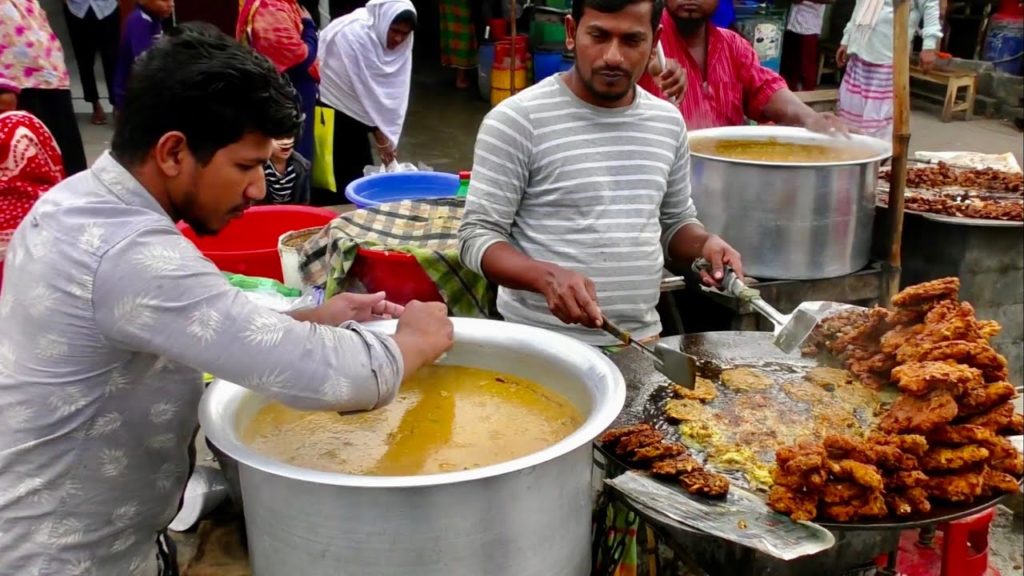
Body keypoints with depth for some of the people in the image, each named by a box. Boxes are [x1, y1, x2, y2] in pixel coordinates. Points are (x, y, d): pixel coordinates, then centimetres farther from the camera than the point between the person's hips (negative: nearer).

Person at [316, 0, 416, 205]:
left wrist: (390, 137, -11)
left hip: (353, 109, 7)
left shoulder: (400, 42, -5)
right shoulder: (354, 33, -25)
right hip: (329, 106, -7)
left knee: (362, 174, 7)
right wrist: (380, 135, -17)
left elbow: (396, 92, -5)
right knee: (337, 175, -7)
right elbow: (365, 87, -22)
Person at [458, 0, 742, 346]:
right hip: (540, 343, -4)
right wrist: (546, 276, -29)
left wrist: (704, 244, -6)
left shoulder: (668, 122, 4)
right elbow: (476, 236, -12)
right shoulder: (517, 119, -13)